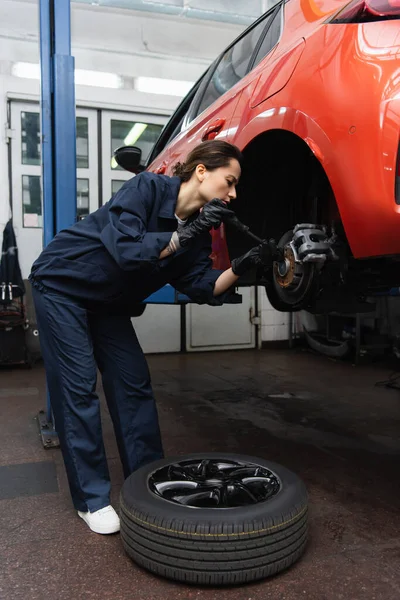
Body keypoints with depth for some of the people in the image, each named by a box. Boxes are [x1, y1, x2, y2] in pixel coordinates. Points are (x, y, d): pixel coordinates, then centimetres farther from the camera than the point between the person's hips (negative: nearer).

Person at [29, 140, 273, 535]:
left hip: (107, 301, 7)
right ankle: (91, 498, 2)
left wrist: (238, 269, -24)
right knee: (78, 387, -8)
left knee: (134, 383, 3)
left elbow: (201, 286, -9)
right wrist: (185, 233, -34)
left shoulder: (197, 232, -3)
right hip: (61, 284, -7)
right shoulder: (147, 187, -23)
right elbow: (125, 250, -32)